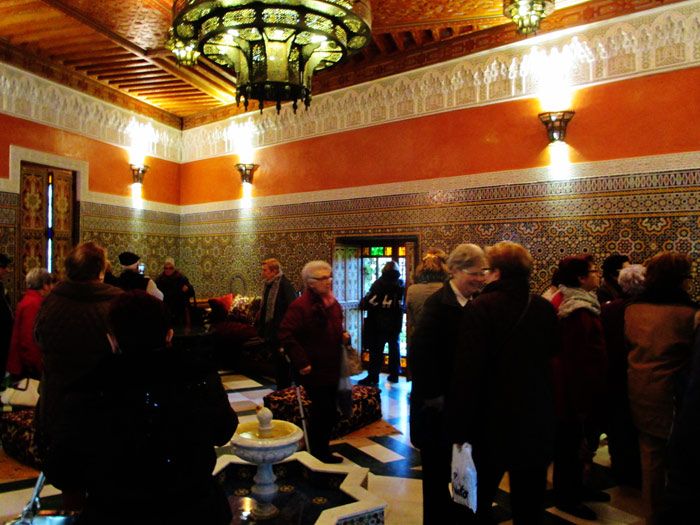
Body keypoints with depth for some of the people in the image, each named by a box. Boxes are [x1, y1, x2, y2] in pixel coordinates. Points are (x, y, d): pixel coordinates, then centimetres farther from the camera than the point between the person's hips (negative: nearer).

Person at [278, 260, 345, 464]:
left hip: (332, 368, 8)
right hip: (314, 369, -8)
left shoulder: (333, 303, 10)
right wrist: (301, 362, -20)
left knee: (329, 411, 14)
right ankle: (319, 453, 17)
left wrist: (343, 335, 7)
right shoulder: (301, 305, -16)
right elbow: (286, 334, -20)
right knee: (322, 410, -2)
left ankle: (322, 450, 31)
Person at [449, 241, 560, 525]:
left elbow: (467, 371, -20)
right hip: (536, 423, 4)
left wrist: (459, 426, -12)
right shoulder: (545, 308, -2)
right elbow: (552, 354, 9)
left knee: (479, 501, 19)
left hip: (492, 422, -4)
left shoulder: (481, 307, -18)